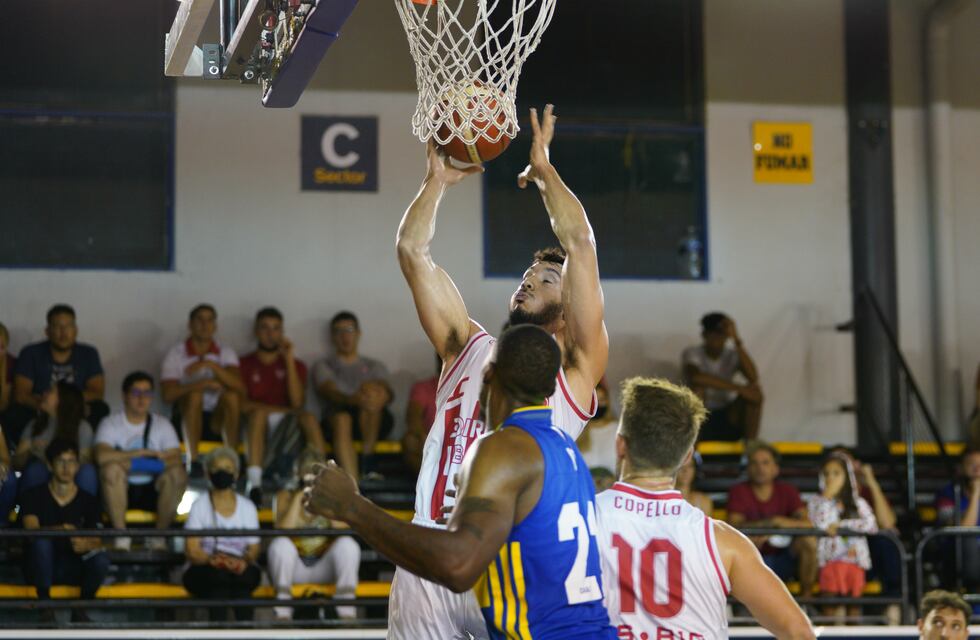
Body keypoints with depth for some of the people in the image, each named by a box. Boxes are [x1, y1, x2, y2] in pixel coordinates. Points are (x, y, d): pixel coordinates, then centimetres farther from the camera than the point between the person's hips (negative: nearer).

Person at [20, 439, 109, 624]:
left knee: (101, 560, -30)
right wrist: (60, 530, -36)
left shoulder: (88, 501, 5)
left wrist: (86, 544, -30)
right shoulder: (34, 496, 1)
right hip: (42, 568, -1)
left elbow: (98, 541, -4)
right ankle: (45, 607, -22)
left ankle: (80, 609, -5)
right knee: (41, 541, -33)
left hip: (74, 568, 1)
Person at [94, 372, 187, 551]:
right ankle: (121, 535, -23)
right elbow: (102, 456, -21)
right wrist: (141, 453, -21)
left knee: (178, 475, -27)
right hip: (121, 491, -2)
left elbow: (176, 461, -6)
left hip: (153, 491, 2)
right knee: (112, 468, -33)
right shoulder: (110, 424, 1)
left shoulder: (162, 424, 10)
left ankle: (159, 537, -15)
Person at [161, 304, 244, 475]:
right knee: (194, 393, -31)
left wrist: (211, 365, -29)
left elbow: (239, 387, -16)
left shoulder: (226, 354, 4)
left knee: (232, 395, -26)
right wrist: (205, 384, -23)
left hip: (218, 420, 2)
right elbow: (168, 394, -16)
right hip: (187, 420, -2)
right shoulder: (176, 353, -2)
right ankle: (193, 461, -29)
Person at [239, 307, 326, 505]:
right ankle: (254, 481, -49)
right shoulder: (244, 365, 13)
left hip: (287, 426, 1)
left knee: (308, 417, -31)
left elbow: (297, 402, -1)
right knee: (259, 413, -35)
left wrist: (289, 360, -3)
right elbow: (241, 404, -2)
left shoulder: (296, 365, 18)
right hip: (256, 425, -1)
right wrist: (281, 410, -8)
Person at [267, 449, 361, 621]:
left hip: (324, 568, 1)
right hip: (293, 567, -1)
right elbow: (284, 531, -15)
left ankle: (347, 612, -28)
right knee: (281, 545, -33)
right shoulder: (286, 496, 4)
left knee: (348, 545, -28)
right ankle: (283, 615, -28)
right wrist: (298, 498, -14)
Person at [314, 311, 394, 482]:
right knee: (341, 417, -38)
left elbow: (389, 393, 6)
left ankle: (367, 460, -31)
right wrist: (352, 399, -30)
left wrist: (382, 395, -23)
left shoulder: (374, 366, 27)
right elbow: (330, 392, -4)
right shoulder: (324, 366, 20)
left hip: (374, 423, 1)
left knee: (373, 391, -29)